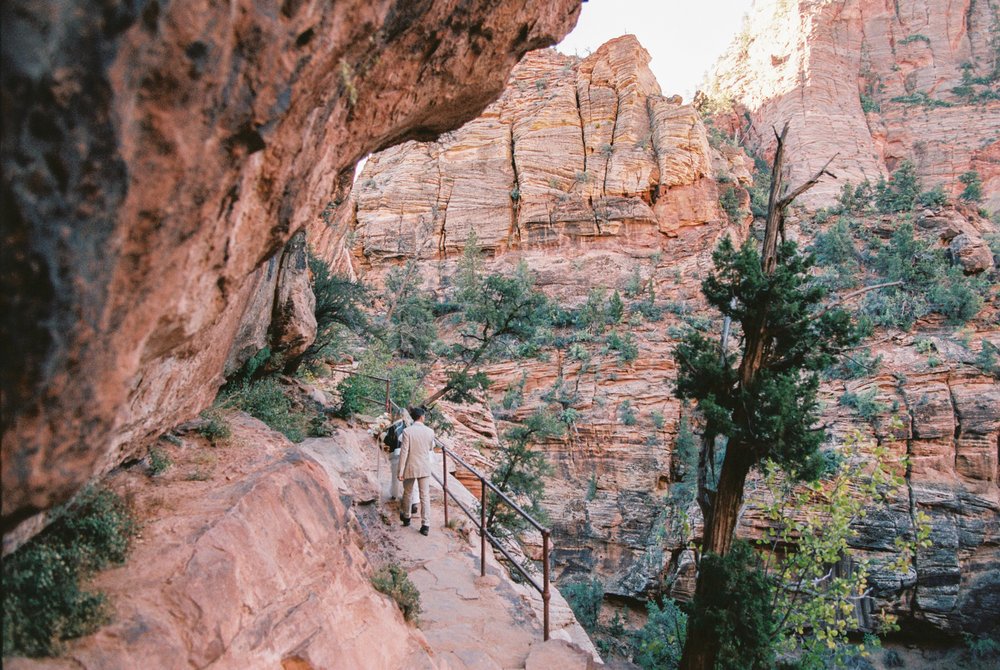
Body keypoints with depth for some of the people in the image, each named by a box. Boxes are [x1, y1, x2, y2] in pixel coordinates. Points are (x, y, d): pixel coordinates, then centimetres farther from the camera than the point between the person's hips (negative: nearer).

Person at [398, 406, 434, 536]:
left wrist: (400, 471, -9)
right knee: (425, 496, 4)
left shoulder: (407, 431, -14)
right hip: (425, 468, 1)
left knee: (407, 493, 19)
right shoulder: (429, 431, -6)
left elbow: (404, 452, -14)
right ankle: (425, 525, 0)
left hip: (410, 468, -1)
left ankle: (406, 517, 38)